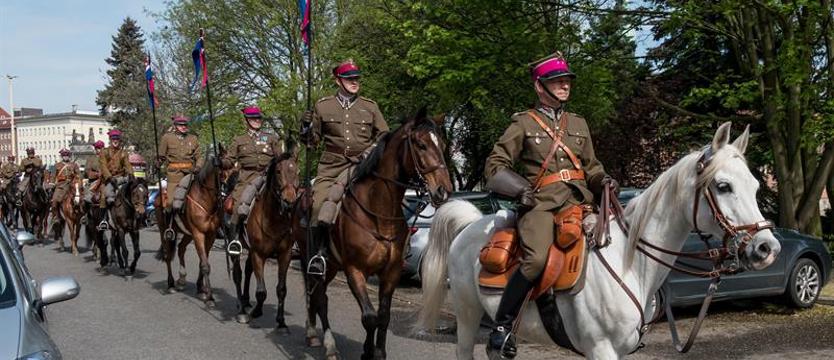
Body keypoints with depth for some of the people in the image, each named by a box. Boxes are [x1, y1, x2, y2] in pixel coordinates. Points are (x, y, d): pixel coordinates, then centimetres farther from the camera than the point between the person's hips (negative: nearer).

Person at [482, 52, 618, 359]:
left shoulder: (578, 124, 22)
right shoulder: (524, 123, 8)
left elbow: (591, 166, 28)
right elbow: (494, 166, 7)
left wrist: (603, 180, 5)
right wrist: (520, 190, -9)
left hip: (578, 200, 5)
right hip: (540, 203, -5)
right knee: (537, 259, -30)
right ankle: (502, 325, -18)